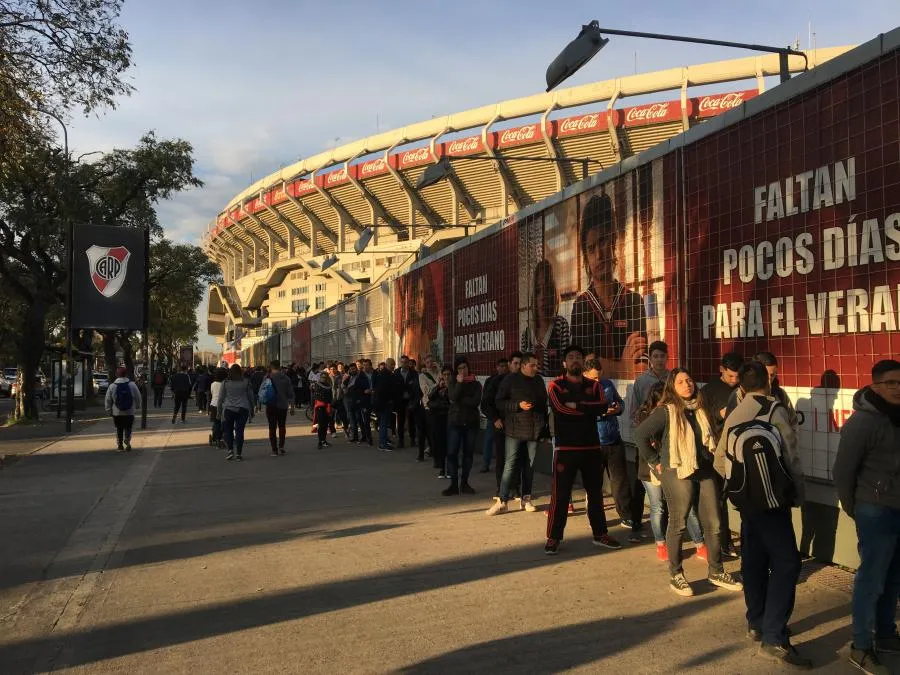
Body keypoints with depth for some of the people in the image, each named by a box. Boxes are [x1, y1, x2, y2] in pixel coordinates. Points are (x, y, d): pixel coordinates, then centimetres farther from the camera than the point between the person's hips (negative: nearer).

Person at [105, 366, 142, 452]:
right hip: (129, 412, -1)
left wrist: (108, 411, 10)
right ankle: (127, 443, -7)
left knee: (119, 429, 15)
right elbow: (138, 397, 1)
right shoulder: (132, 385, -7)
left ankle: (119, 445, 20)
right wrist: (137, 406, 17)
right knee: (128, 429, 7)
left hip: (117, 413, 1)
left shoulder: (112, 386, -6)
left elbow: (108, 400, -1)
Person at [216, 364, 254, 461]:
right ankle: (238, 453, 1)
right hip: (243, 410, 1)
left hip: (228, 409, -1)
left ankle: (229, 449, -1)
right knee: (240, 431, 2)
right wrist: (251, 411, 15)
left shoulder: (225, 383, 0)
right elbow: (251, 397, 7)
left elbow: (220, 398, 2)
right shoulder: (246, 382, 3)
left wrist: (218, 412, 11)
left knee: (228, 430, 11)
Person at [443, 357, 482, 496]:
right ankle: (454, 484, 0)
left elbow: (476, 401, -11)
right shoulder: (453, 383, 7)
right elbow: (452, 397, -12)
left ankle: (464, 483, 16)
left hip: (471, 422, 1)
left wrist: (459, 401, -12)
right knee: (452, 452, -6)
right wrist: (459, 383, -17)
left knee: (468, 453, 6)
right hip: (455, 422, -1)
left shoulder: (476, 384, 5)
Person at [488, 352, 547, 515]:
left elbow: (544, 403, 19)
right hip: (515, 429, -4)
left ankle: (526, 499, 19)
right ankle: (502, 501, -1)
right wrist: (518, 405, -16)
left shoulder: (539, 381, 11)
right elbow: (499, 403, -4)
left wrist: (544, 425, 16)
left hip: (534, 430, 4)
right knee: (510, 465, -5)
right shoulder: (510, 380, -3)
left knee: (530, 465, 9)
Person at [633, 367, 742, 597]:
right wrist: (655, 462, -9)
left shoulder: (701, 409, 9)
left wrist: (712, 459, 11)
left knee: (713, 524, 9)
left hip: (705, 472, 6)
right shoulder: (666, 411, -10)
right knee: (678, 525, 4)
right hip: (677, 474, -6)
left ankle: (716, 572, 24)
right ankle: (675, 575, 16)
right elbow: (640, 434, -13)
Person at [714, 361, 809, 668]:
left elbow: (720, 462, 12)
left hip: (746, 501, 7)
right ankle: (774, 638, -9)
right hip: (772, 501, -7)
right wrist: (798, 493, 4)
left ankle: (756, 623, 25)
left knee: (754, 561, 15)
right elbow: (791, 457, -9)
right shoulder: (776, 410, -9)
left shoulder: (733, 417, 8)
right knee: (786, 564, -5)